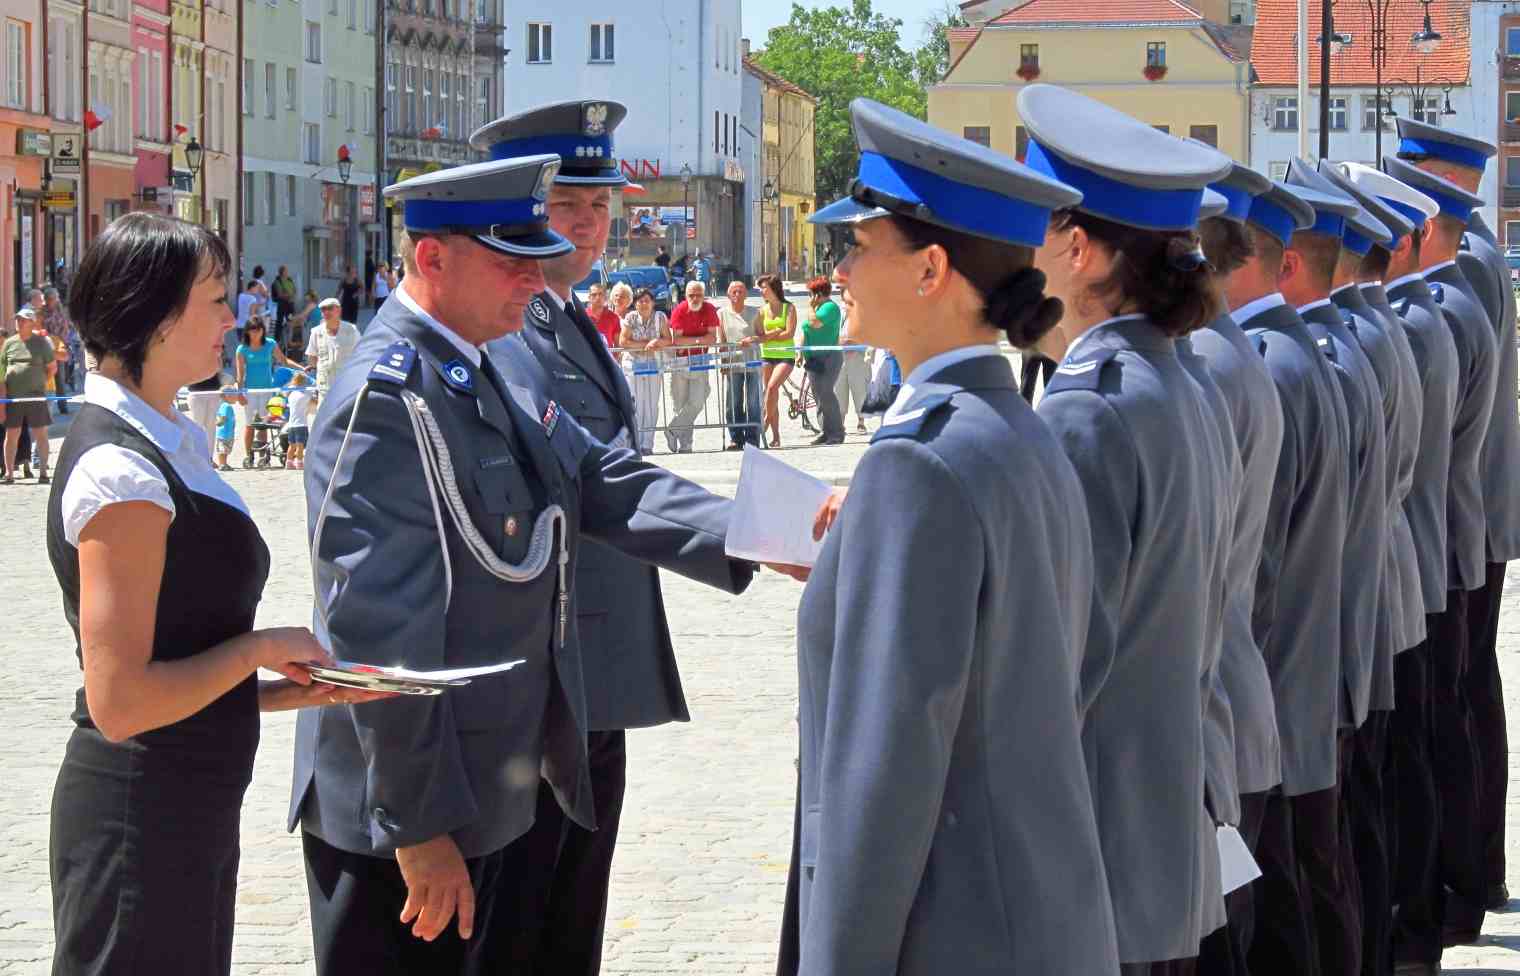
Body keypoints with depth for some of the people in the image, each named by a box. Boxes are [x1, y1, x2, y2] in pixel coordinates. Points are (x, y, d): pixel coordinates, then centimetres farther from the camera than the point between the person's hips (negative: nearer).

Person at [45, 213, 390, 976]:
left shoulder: (167, 445, 11)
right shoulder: (121, 471, -19)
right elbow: (121, 700, -22)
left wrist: (297, 689, 5)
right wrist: (261, 647, -13)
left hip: (190, 811, 9)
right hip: (140, 819, -9)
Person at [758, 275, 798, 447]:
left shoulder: (789, 308, -2)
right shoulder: (763, 309, 9)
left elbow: (789, 334, -11)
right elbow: (760, 335, 2)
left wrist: (769, 336, -8)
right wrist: (777, 332, -12)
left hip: (785, 355, -4)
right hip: (767, 356, 4)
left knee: (772, 386, -26)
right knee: (771, 393, 4)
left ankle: (766, 421, -18)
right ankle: (776, 437, 8)